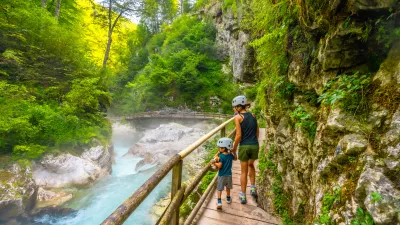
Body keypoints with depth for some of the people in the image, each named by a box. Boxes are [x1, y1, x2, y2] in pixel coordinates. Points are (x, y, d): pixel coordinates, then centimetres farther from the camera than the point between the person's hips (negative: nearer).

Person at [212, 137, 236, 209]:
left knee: (219, 189, 3)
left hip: (222, 175, -5)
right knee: (228, 187, 23)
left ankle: (219, 202, -5)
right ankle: (228, 199, 39)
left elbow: (219, 166, -24)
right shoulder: (230, 155, -3)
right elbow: (235, 158, 18)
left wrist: (215, 163, -9)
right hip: (229, 175, 5)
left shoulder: (221, 156, -21)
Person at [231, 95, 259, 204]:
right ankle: (253, 188, 29)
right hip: (255, 145, 5)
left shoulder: (238, 117, -10)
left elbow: (239, 135, -14)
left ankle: (243, 196, 21)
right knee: (251, 165, 31)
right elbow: (257, 132, 10)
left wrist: (234, 148, -3)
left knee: (244, 171, 11)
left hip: (244, 146, -4)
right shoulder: (252, 115, 6)